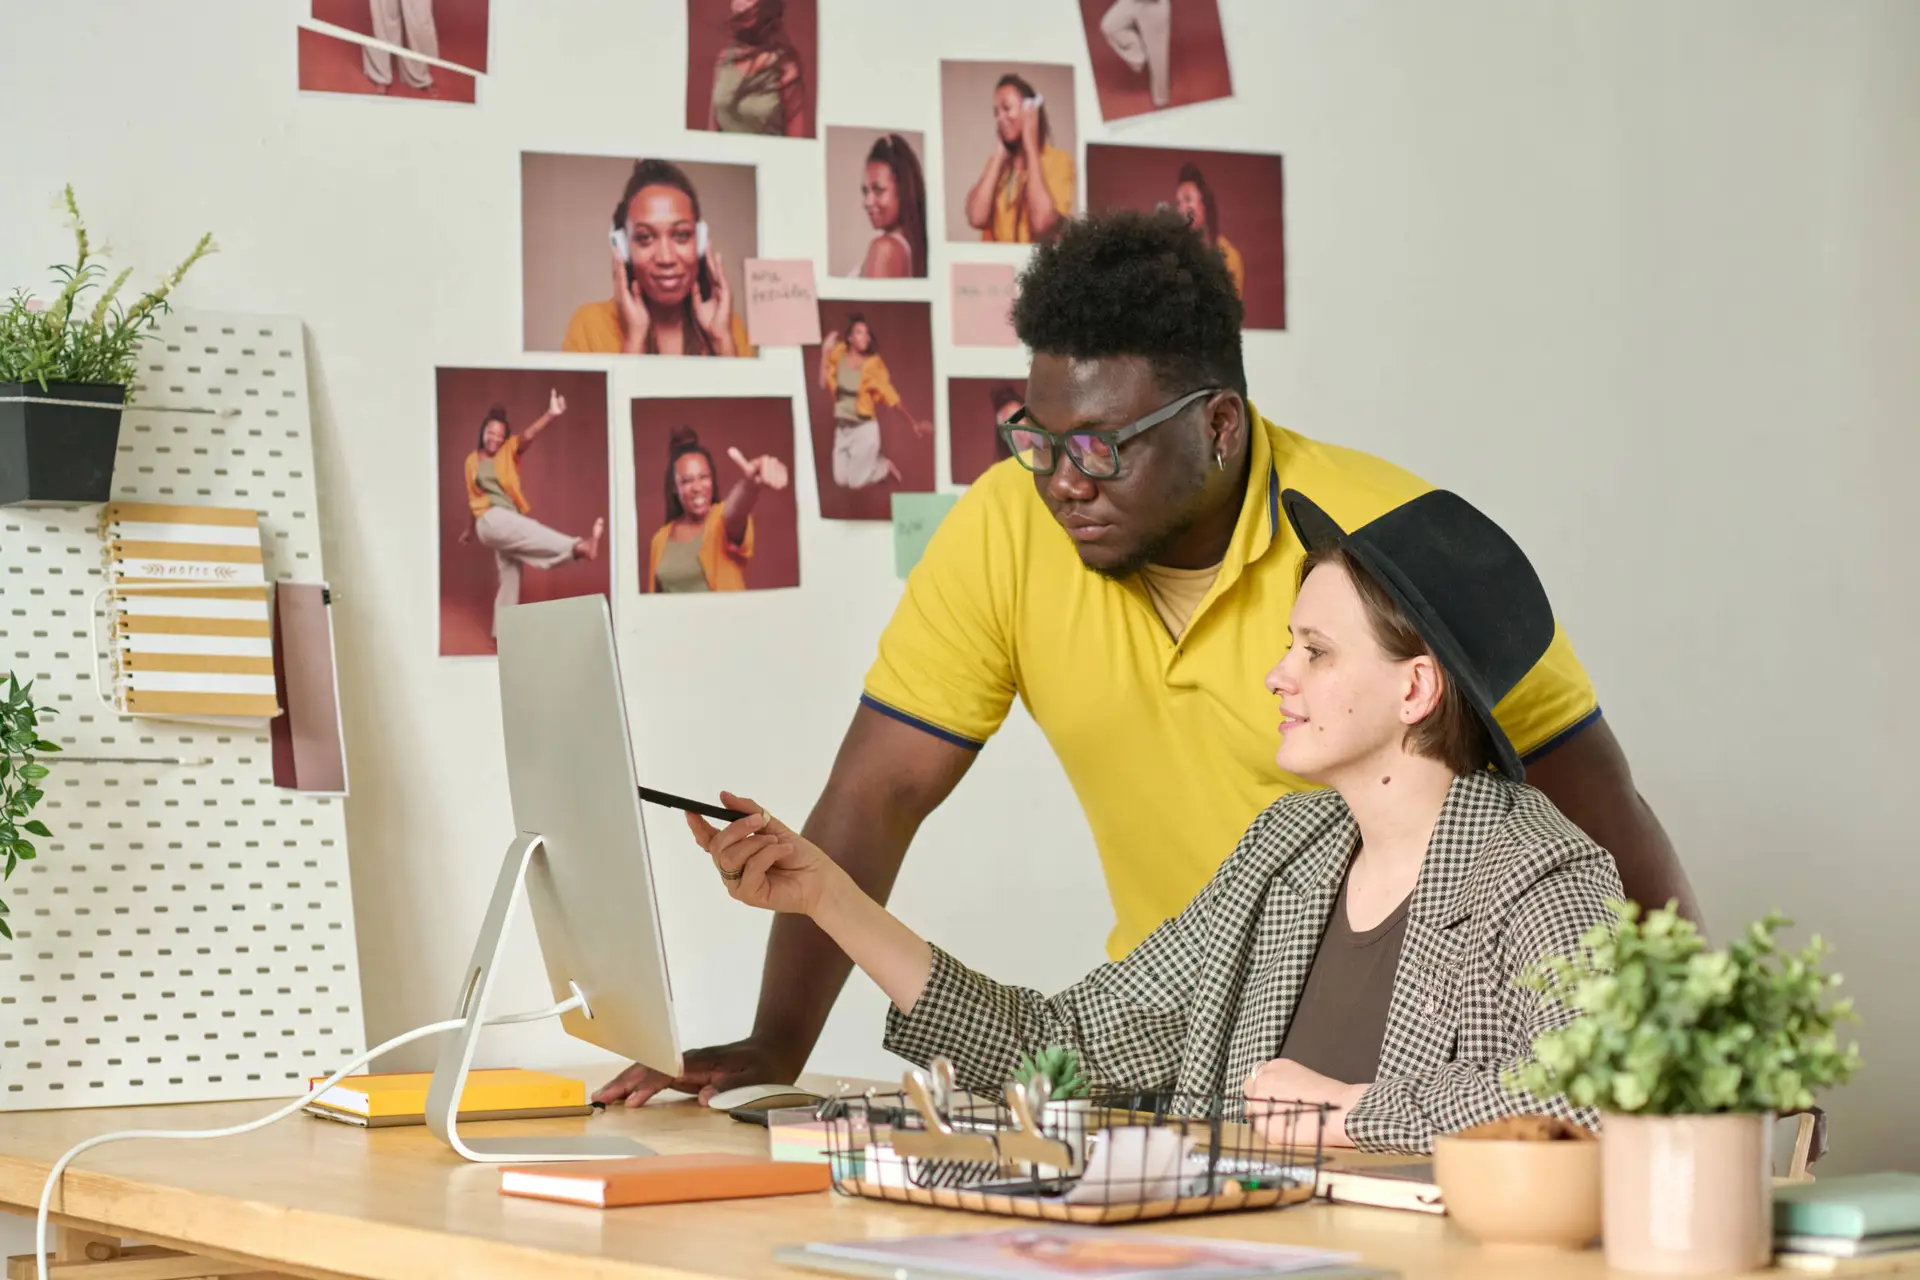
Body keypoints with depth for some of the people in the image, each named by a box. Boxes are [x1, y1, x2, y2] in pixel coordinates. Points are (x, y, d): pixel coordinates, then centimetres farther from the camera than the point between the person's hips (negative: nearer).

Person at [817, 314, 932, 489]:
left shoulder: (872, 364, -14)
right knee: (841, 480, 8)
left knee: (856, 482, -3)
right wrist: (825, 353, -8)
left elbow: (890, 396, -8)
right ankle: (873, 461, 34)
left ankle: (886, 467, 26)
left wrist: (914, 422, -11)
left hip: (864, 428, -4)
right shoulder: (839, 355, -4)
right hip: (842, 428, 4)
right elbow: (825, 385, -3)